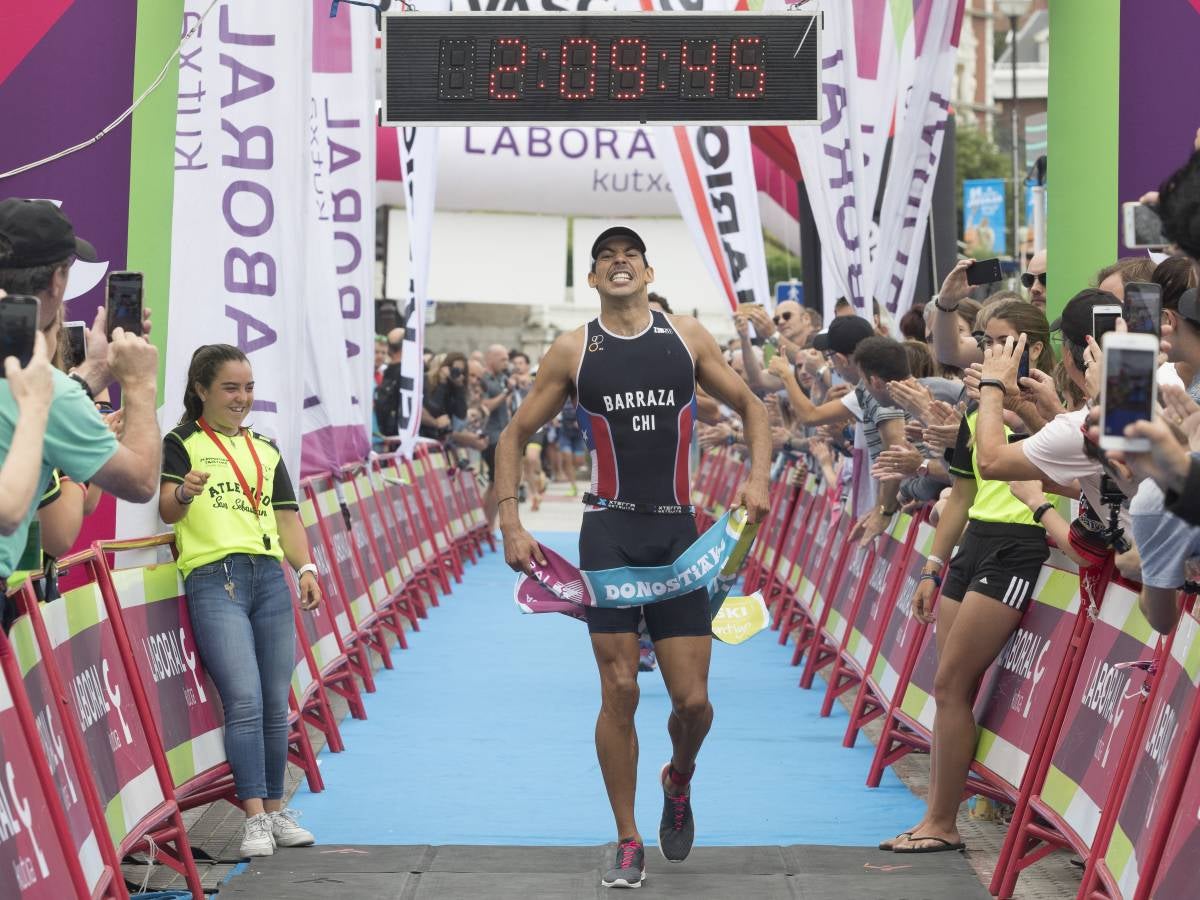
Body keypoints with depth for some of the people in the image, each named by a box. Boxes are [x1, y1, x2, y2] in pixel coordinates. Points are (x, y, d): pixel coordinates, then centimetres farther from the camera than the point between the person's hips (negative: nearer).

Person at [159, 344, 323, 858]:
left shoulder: (266, 450, 21)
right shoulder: (182, 443, 5)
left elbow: (287, 516, 18)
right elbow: (167, 511, -9)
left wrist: (305, 568, 2)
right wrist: (184, 492, -32)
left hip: (270, 576, 5)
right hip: (213, 579, -5)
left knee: (276, 702, 5)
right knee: (244, 699, -15)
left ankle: (275, 809, 16)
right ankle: (254, 818, -13)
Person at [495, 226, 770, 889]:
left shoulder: (688, 338, 5)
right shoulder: (573, 351, 2)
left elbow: (750, 406, 15)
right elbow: (515, 435, 8)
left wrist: (758, 476, -1)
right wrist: (510, 523, -2)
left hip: (677, 533, 1)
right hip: (610, 534, -1)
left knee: (692, 700, -2)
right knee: (619, 692, -6)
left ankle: (678, 783, 34)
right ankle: (628, 846, 8)